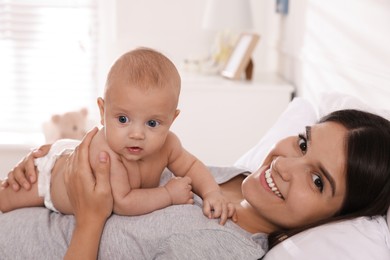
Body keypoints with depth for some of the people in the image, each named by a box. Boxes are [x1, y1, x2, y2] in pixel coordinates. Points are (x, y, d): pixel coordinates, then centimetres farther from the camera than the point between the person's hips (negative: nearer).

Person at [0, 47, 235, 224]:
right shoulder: (104, 154, -49)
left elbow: (191, 165, -13)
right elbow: (122, 203, -49)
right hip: (54, 175, -5)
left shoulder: (167, 144, -30)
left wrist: (213, 193, -30)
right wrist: (169, 193, -42)